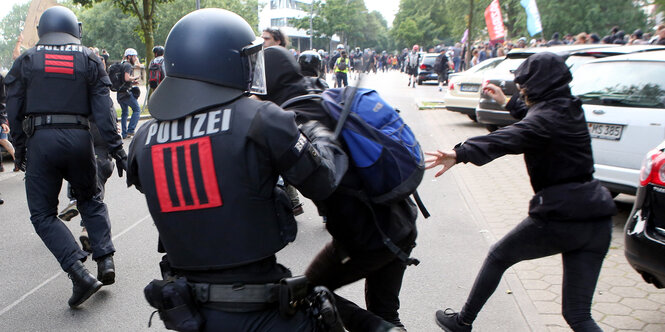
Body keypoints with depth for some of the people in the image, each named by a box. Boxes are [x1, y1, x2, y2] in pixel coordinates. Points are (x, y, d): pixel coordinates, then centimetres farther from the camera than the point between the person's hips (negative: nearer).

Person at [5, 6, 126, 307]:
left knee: (43, 213, 6)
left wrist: (19, 151, 16)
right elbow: (103, 110, -1)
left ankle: (79, 273, -8)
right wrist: (116, 149, -1)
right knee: (90, 200, 21)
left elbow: (14, 112, 7)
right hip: (78, 138, 2)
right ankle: (105, 259, 9)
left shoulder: (26, 61, 8)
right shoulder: (89, 60, 8)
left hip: (40, 139, -1)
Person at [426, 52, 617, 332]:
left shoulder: (548, 117, -12)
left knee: (498, 257, 18)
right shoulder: (570, 109, 14)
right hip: (597, 221, 8)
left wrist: (460, 153, -46)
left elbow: (508, 138, -33)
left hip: (559, 216, -8)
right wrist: (507, 102, 48)